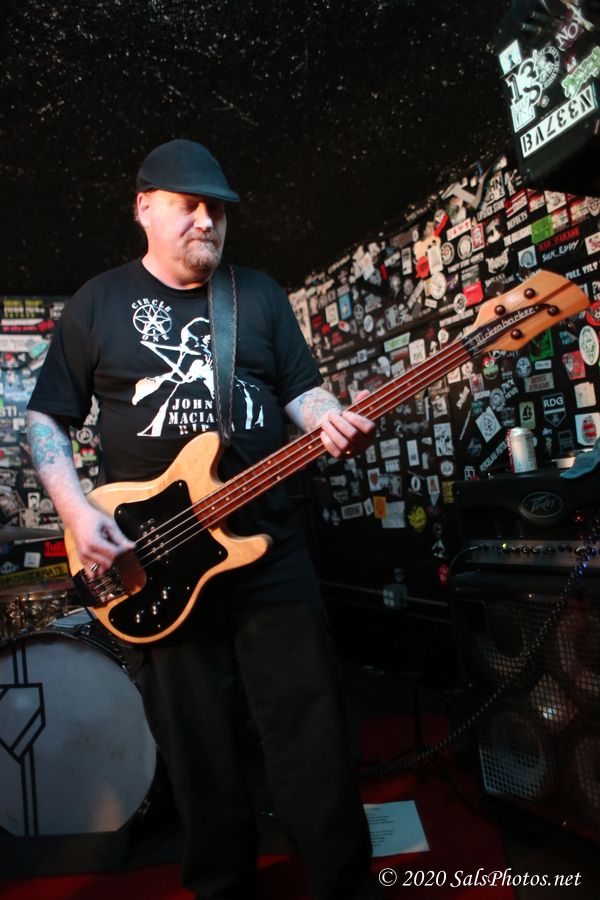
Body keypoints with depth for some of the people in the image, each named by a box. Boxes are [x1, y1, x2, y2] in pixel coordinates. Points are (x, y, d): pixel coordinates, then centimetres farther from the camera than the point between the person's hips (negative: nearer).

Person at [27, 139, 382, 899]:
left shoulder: (260, 294, 10)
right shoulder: (98, 302, 5)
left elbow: (301, 388, 8)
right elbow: (45, 418, 6)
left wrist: (330, 423, -16)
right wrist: (78, 514, -8)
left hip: (267, 542, 1)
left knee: (310, 732, 5)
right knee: (198, 747, 12)